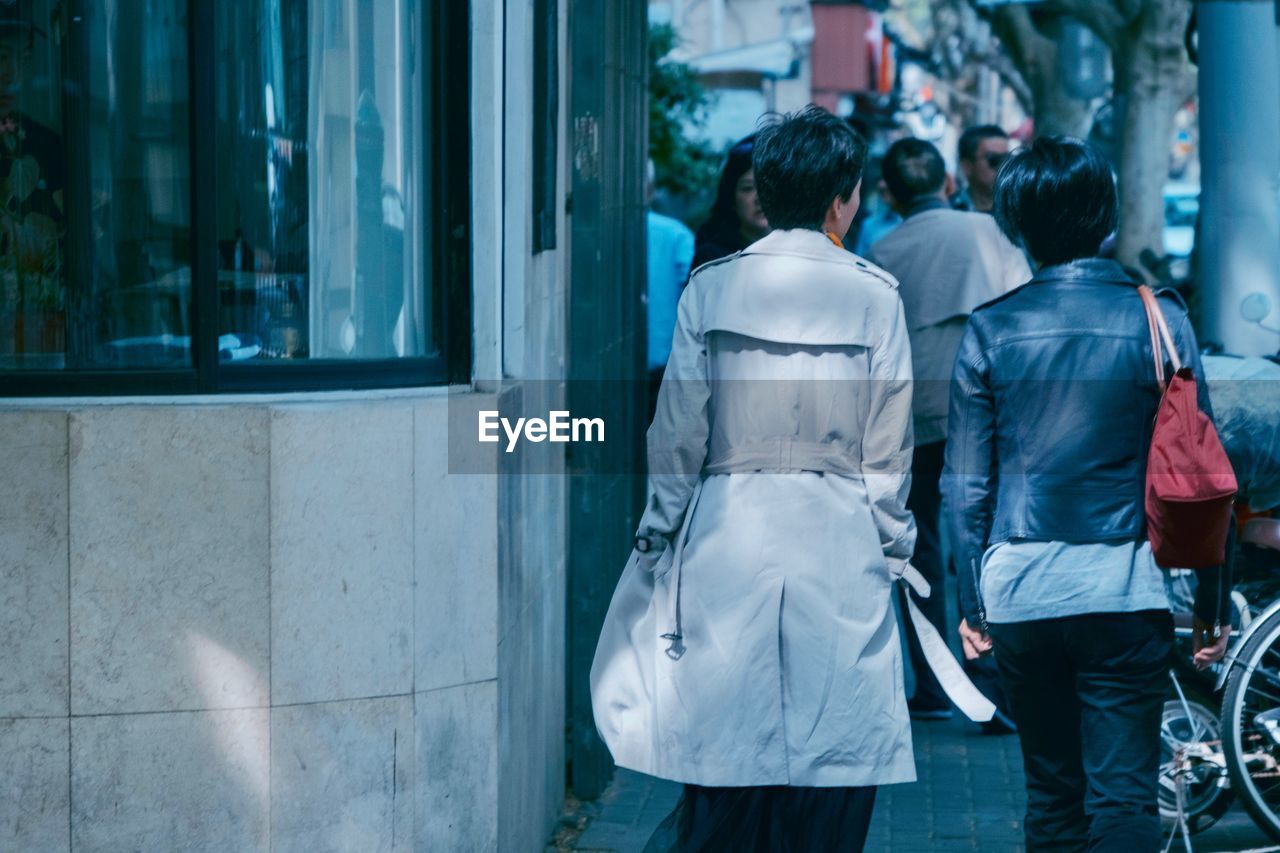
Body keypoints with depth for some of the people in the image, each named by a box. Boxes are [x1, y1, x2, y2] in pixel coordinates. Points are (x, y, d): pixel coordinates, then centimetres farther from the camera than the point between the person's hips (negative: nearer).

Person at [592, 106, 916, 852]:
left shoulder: (712, 288, 1)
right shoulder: (875, 296, -2)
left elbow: (678, 438, 2)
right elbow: (887, 452, 1)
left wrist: (660, 540, 12)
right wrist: (893, 549, 12)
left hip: (726, 545, 1)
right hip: (838, 547, -1)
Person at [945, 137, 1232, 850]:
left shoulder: (990, 329, 1)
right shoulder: (1156, 317, -4)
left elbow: (967, 484, 4)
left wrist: (973, 602, 13)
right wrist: (1212, 603, 5)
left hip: (1019, 594, 2)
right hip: (1124, 592, -2)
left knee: (1052, 794, 14)